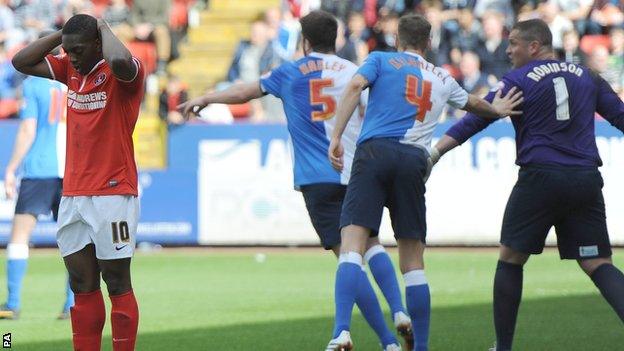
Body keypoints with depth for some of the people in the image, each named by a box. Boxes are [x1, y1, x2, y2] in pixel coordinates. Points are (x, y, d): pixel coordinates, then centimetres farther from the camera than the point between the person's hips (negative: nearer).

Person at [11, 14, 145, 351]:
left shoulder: (121, 72, -9)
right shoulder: (71, 69, 13)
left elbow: (120, 62, -33)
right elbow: (21, 62, 13)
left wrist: (104, 29, -14)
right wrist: (62, 34, 4)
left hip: (113, 194, -7)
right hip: (72, 195, 7)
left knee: (117, 284, -3)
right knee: (82, 286, 7)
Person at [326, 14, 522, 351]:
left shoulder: (381, 60, 15)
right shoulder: (442, 79, 26)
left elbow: (355, 86, -6)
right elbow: (473, 103, 48)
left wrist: (336, 138, -11)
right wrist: (496, 109, 71)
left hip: (374, 150, -3)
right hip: (414, 159, 3)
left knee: (352, 245, -12)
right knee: (413, 262, 8)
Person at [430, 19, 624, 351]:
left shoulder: (517, 81, 1)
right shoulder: (587, 77, 13)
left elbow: (473, 121, -5)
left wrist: (434, 153, -6)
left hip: (541, 177, -3)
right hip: (586, 180, 4)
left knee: (510, 260, 10)